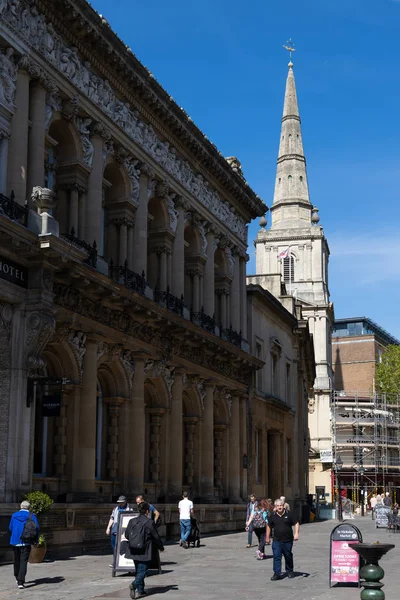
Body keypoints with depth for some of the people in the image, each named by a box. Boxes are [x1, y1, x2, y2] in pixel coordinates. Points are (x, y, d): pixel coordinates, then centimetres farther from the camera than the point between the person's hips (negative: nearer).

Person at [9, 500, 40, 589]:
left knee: (17, 560, 20)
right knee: (23, 562, -2)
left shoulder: (14, 515, 2)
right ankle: (20, 582, -11)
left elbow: (10, 528, 8)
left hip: (15, 541, 3)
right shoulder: (32, 516, -5)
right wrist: (36, 540, 5)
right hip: (26, 542, -3)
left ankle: (17, 578, 37)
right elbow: (37, 528, -8)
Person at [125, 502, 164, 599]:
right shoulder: (149, 523, -12)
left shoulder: (132, 521, 2)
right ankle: (134, 584, -24)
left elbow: (126, 535, 10)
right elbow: (156, 536, -6)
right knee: (142, 570, 0)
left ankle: (140, 591, 21)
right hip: (144, 552, -6)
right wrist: (161, 547, 11)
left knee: (138, 570, 17)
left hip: (134, 551, 6)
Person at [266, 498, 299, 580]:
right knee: (276, 557, -7)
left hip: (288, 540, -1)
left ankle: (289, 571, 31)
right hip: (277, 541, 1)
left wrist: (296, 533, -12)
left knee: (288, 557, 12)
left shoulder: (288, 514, -2)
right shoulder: (273, 516, 3)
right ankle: (277, 574, -5)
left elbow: (296, 524, 1)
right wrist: (268, 537, 14)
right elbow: (269, 526, 13)